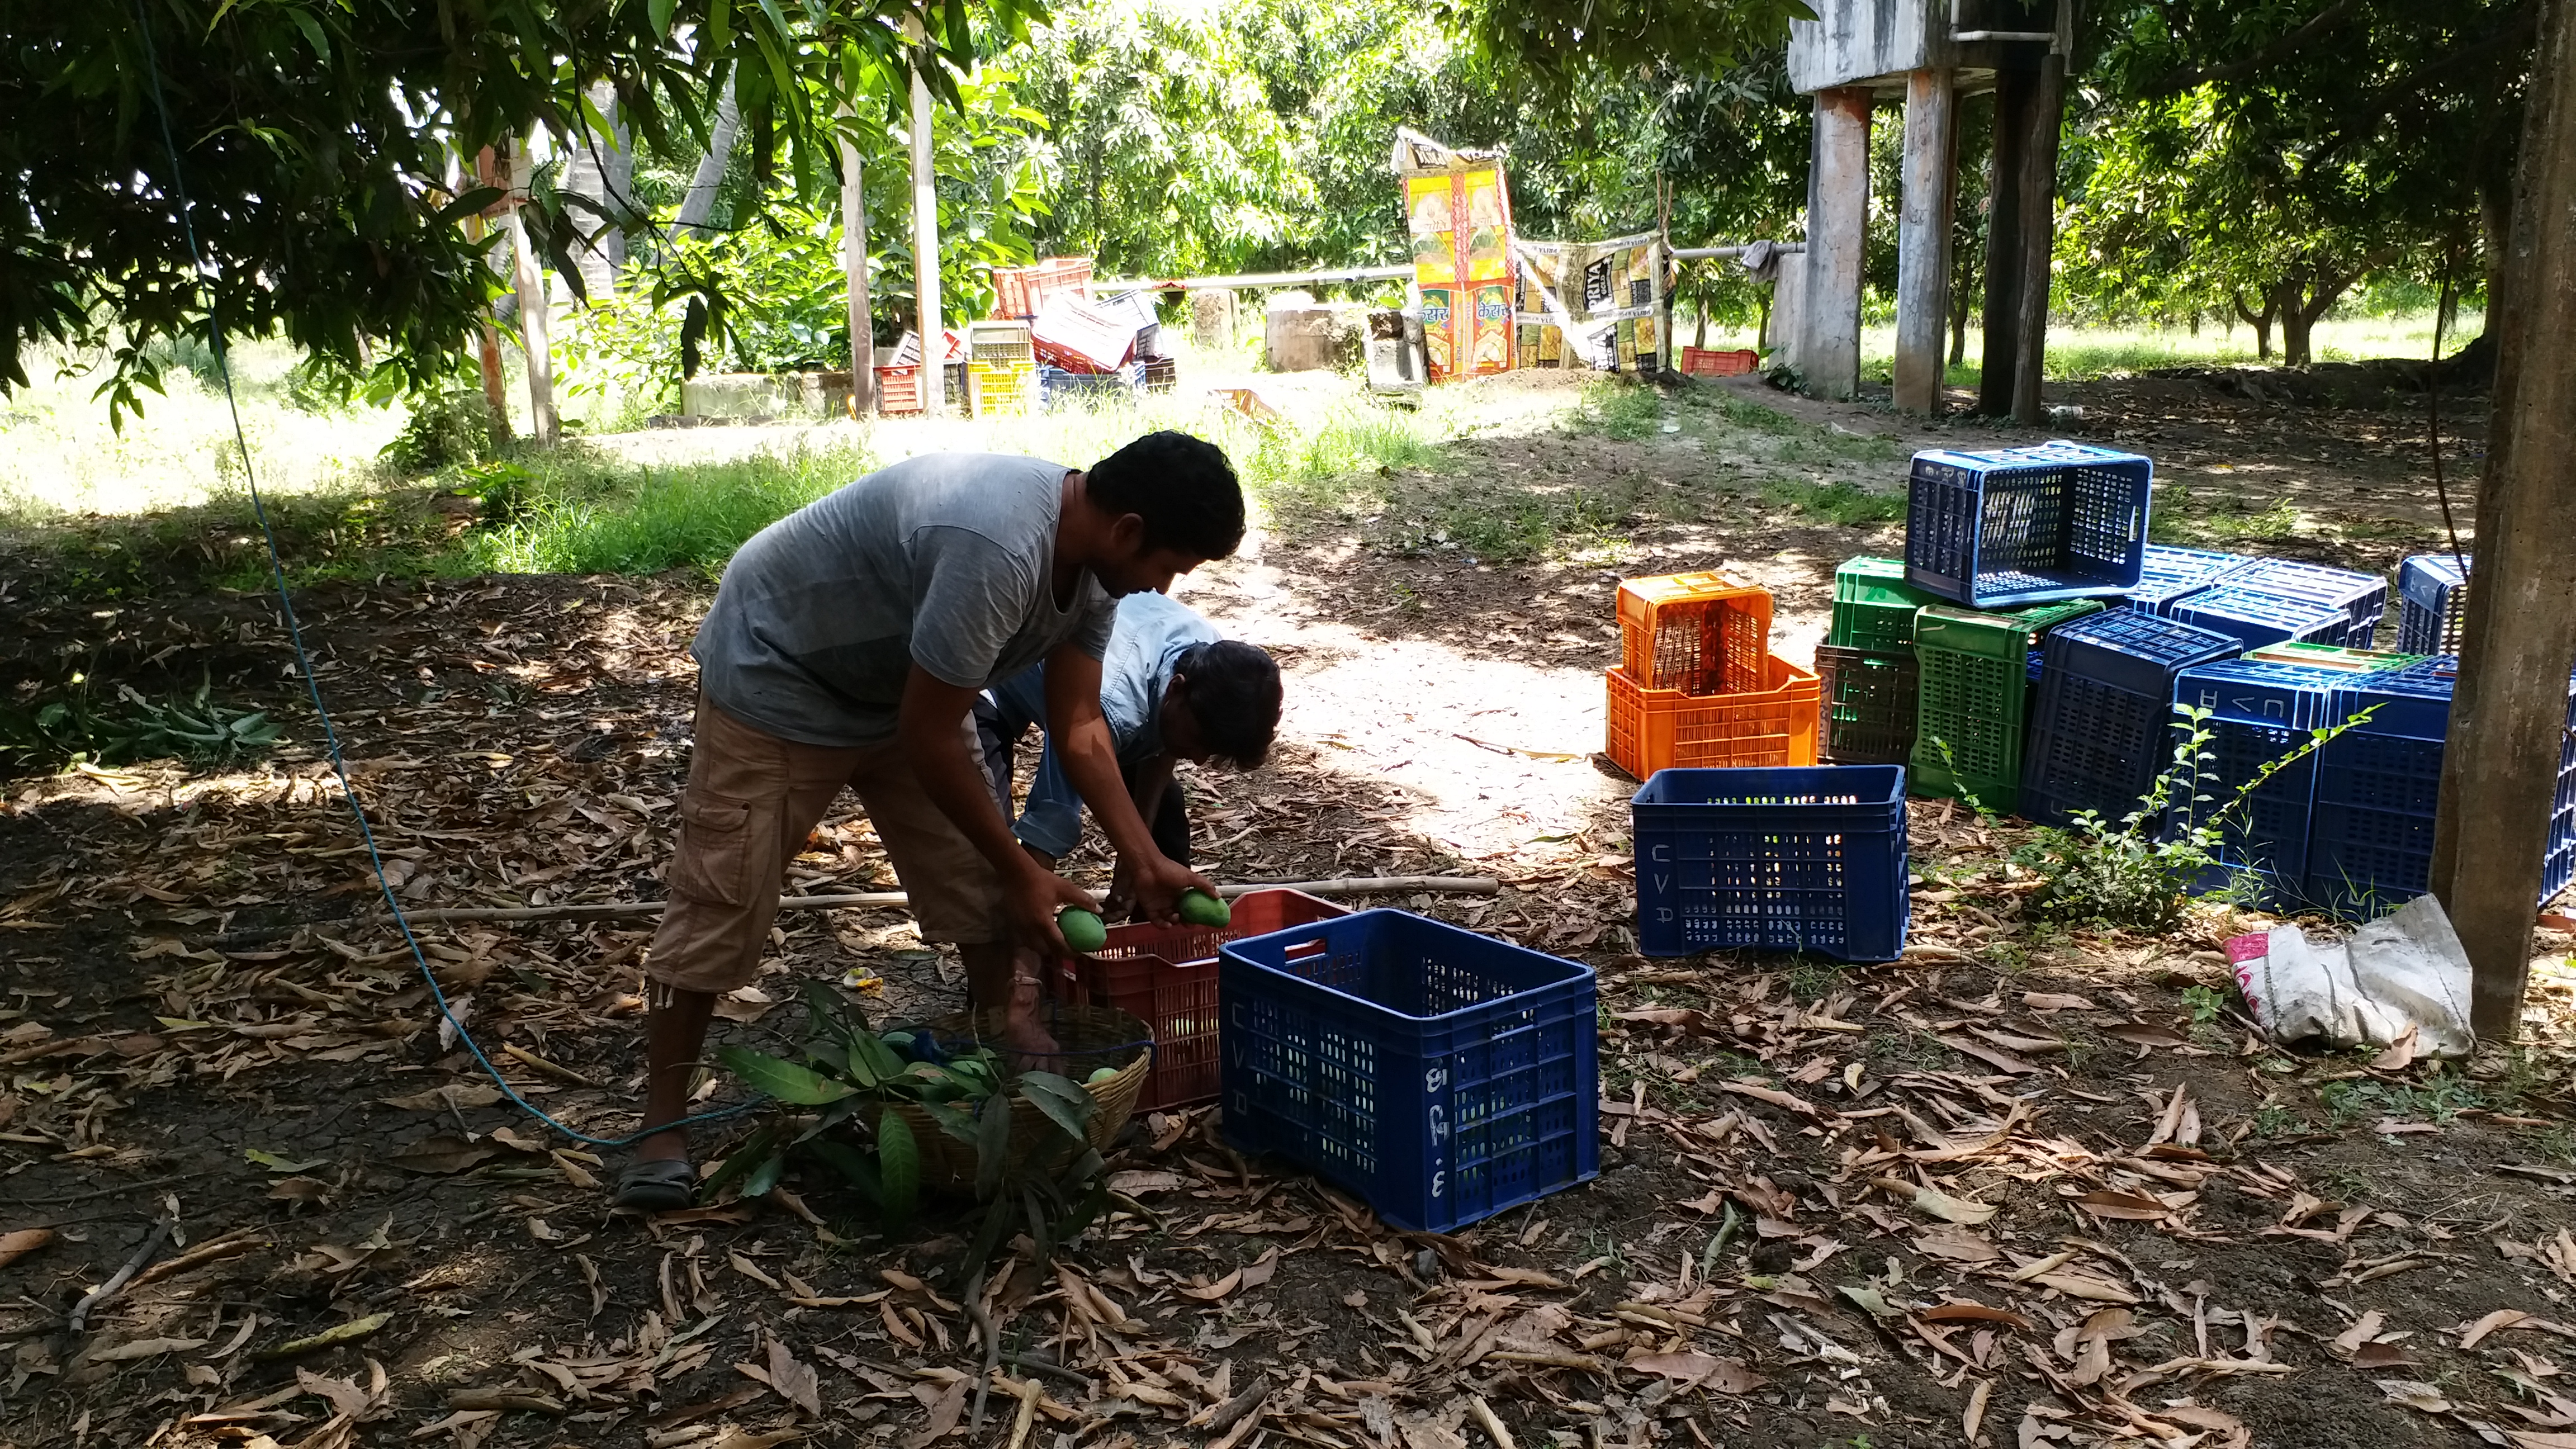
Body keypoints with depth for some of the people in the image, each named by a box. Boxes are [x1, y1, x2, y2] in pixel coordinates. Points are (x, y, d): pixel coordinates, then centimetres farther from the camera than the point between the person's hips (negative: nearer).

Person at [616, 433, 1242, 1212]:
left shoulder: (1090, 559, -11)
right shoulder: (995, 550, -40)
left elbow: (1079, 729, -4)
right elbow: (927, 738, -32)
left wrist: (1146, 862, -9)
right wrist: (1024, 873, -22)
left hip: (903, 679, 8)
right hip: (776, 669, -8)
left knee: (977, 875, 2)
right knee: (720, 900, -4)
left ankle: (1013, 1046, 18)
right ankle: (663, 1123, 8)